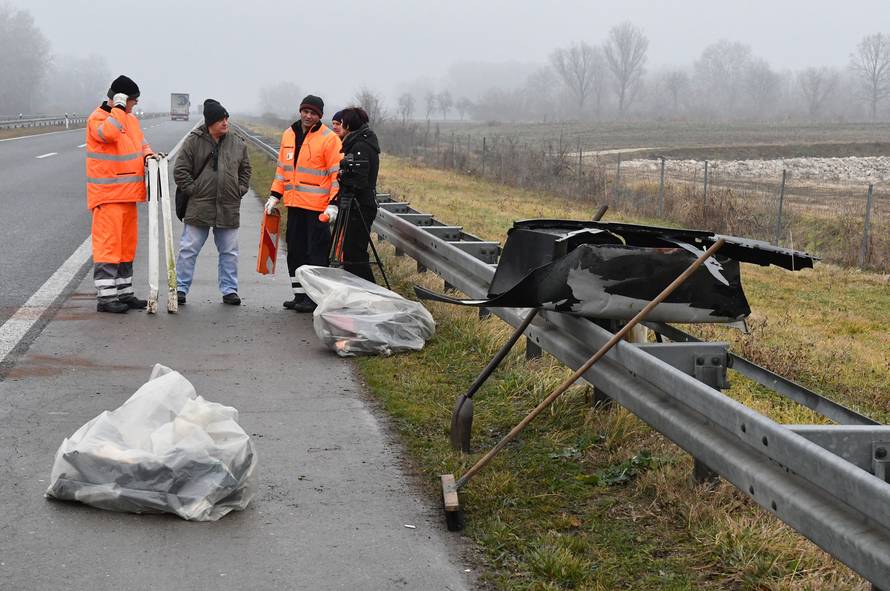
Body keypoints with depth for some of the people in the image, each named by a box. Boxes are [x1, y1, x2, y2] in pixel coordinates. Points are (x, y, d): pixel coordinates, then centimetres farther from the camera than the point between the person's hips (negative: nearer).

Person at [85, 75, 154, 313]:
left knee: (127, 245, 13)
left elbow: (140, 142, 27)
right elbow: (109, 133, -30)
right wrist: (118, 108, -20)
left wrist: (147, 155, 5)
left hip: (128, 193, 9)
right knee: (108, 244, -9)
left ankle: (124, 293, 22)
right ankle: (105, 296, -7)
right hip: (107, 195, -9)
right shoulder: (97, 118, -10)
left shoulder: (130, 119, 16)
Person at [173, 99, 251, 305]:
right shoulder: (193, 142, -4)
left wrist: (240, 190, 8)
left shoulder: (237, 144, 7)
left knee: (229, 252, 9)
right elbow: (180, 171, -2)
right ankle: (180, 288, 9)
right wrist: (192, 190, -6)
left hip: (229, 209, 3)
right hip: (199, 207, -3)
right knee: (188, 250, 1)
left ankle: (229, 290, 19)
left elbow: (245, 170, 19)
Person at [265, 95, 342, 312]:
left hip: (317, 206, -7)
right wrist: (274, 195, 14)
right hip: (294, 204, 7)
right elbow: (282, 167, 20)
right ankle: (299, 294, 20)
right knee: (295, 251, 11)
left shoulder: (328, 139, -8)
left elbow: (337, 173, -9)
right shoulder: (288, 135, 11)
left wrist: (334, 203, -16)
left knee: (316, 252, -3)